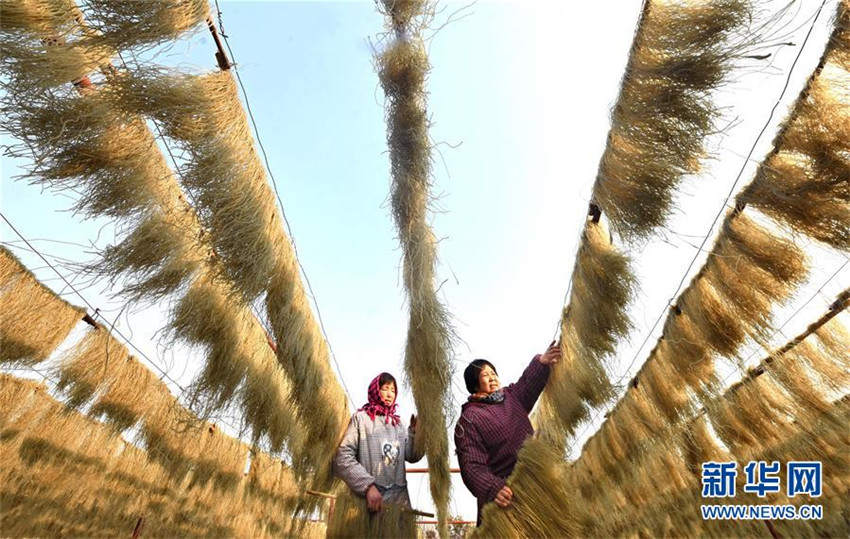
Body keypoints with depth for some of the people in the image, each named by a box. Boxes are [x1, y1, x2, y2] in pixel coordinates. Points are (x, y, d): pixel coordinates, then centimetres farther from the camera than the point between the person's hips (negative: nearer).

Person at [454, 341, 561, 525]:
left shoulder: (512, 396, 9)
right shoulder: (469, 418, -11)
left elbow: (529, 380, -8)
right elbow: (471, 465, -18)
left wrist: (542, 361, -29)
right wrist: (492, 488, -36)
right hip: (504, 494, -6)